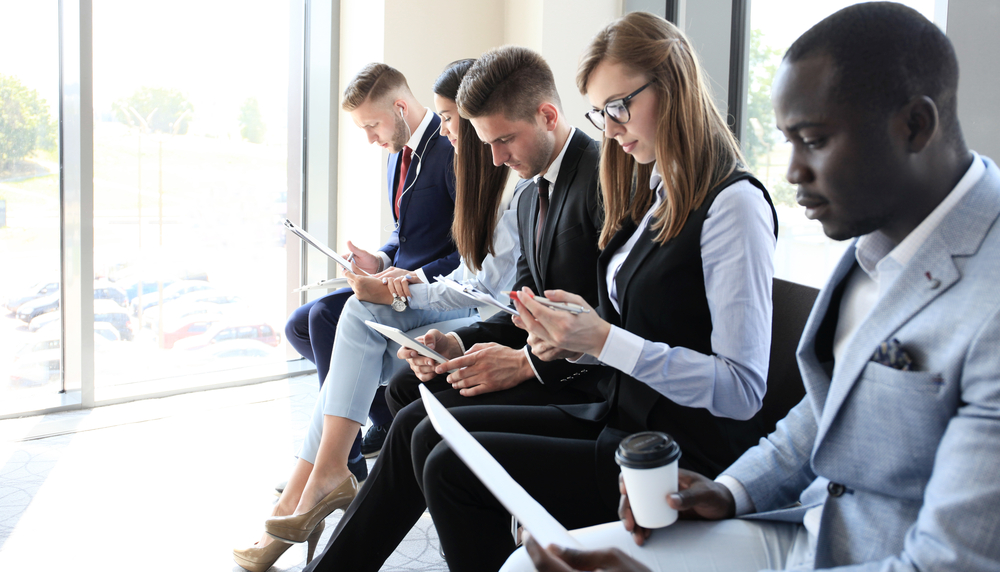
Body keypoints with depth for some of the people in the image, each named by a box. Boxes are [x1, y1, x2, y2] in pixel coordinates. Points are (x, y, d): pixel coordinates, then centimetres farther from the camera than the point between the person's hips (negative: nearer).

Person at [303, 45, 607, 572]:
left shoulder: (607, 178, -15)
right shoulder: (530, 196, 16)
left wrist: (527, 363, -22)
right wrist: (458, 345, -2)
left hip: (588, 382, -9)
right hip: (543, 361, 9)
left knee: (420, 424, -19)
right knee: (405, 385, -3)